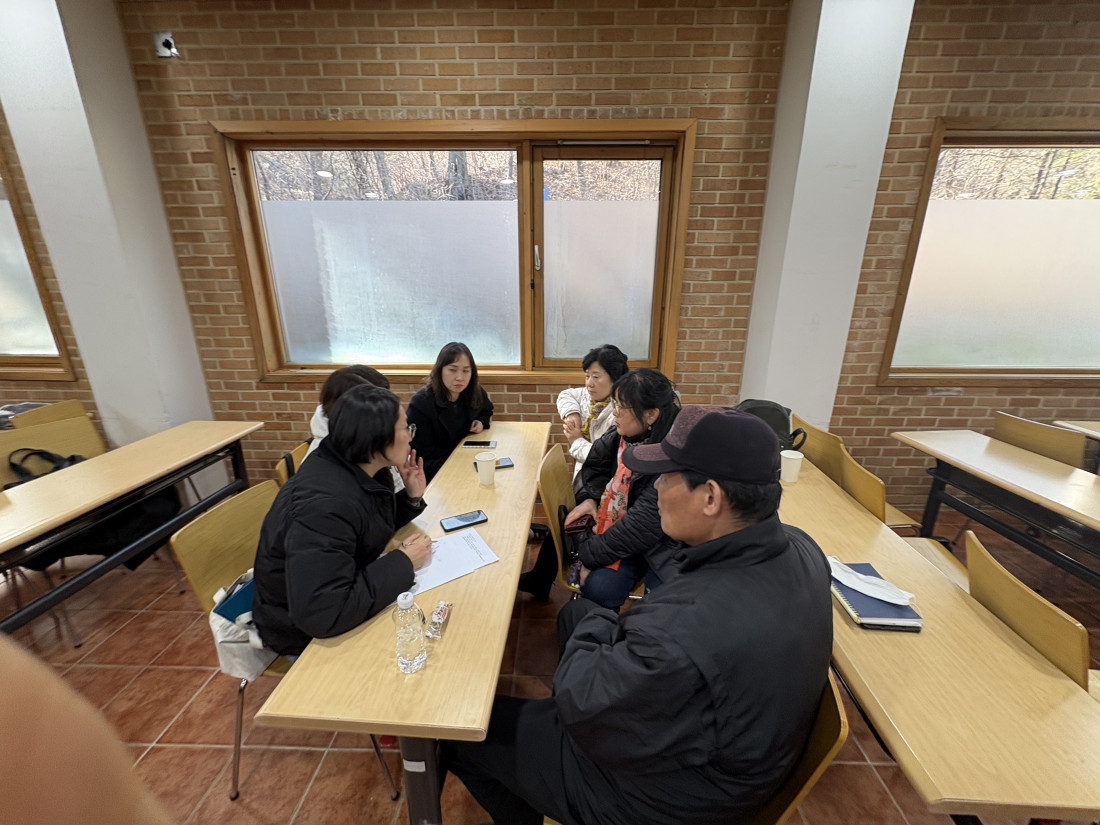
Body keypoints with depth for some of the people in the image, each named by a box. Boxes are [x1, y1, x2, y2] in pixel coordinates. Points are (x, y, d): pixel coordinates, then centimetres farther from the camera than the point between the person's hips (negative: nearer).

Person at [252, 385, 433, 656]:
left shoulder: (363, 470, -8)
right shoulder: (326, 504, -35)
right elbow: (322, 615, -38)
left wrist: (411, 497, -8)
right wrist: (403, 562, -29)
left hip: (347, 588, 7)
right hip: (309, 630, -7)